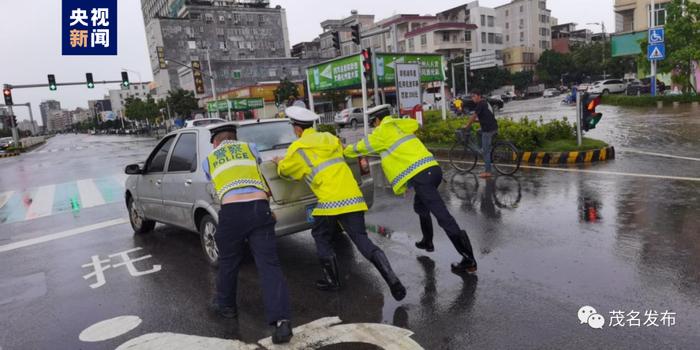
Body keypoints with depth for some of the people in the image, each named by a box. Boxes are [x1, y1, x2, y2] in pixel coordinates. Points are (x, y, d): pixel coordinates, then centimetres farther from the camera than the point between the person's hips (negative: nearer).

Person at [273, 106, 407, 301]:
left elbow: (285, 170, 16)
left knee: (320, 237, 18)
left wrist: (279, 163, 39)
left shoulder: (298, 147, 3)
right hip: (353, 196, 5)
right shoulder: (329, 138, 20)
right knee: (362, 239, 3)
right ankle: (392, 280, -10)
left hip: (331, 200, -5)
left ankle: (332, 281, 20)